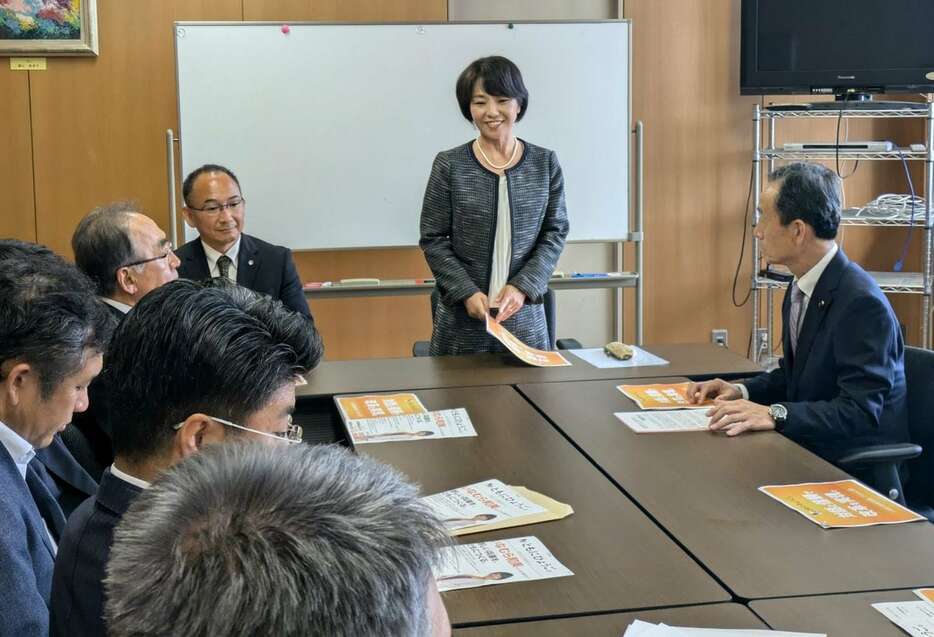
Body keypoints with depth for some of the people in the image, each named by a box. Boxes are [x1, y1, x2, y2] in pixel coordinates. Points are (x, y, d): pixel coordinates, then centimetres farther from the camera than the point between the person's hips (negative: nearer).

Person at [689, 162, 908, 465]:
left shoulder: (862, 303, -21)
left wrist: (775, 414, -33)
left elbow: (860, 411, -24)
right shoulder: (801, 288, 5)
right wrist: (742, 391, 1)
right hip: (806, 446, 8)